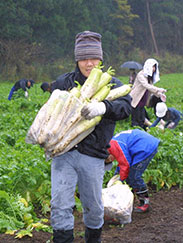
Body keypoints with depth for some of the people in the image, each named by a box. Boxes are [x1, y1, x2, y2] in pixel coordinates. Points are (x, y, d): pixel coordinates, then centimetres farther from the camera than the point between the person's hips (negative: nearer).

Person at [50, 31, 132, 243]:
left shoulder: (111, 84, 3)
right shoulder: (64, 82, 6)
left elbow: (125, 107, -15)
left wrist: (103, 107, -36)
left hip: (92, 156, 0)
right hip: (64, 152, 0)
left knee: (93, 207, 13)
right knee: (60, 205, -8)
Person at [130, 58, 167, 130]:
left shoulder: (150, 77, 11)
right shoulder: (141, 75, -16)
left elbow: (151, 87, 17)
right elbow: (146, 86, -29)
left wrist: (159, 94, 1)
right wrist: (159, 90, -38)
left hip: (142, 102, 8)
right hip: (136, 101, -8)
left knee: (142, 121, 11)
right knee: (135, 122, -4)